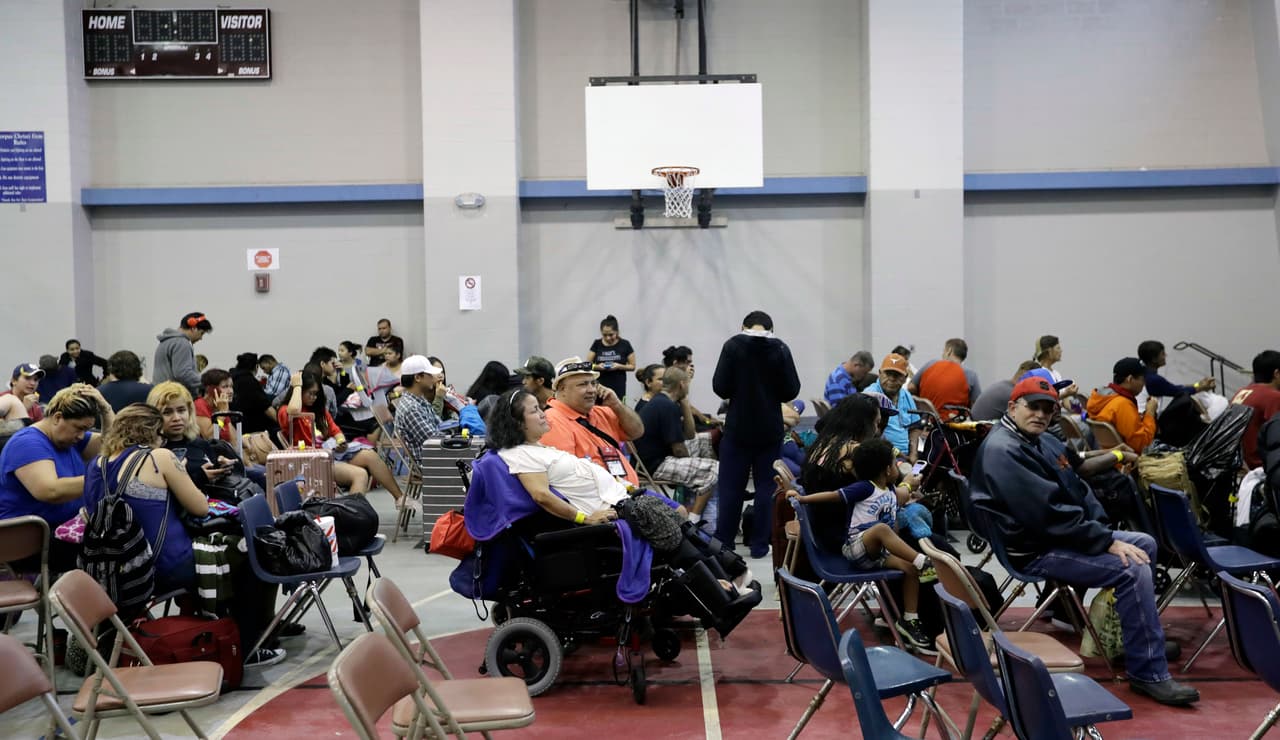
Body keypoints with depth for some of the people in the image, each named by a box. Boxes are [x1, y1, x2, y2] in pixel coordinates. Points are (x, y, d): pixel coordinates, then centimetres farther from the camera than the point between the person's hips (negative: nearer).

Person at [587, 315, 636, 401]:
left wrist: (619, 366, -14)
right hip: (599, 387, 2)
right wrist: (597, 366, -13)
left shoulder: (624, 345, 0)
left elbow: (632, 366, 4)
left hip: (618, 388, -1)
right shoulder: (596, 344, 6)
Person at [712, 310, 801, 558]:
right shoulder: (780, 349, -5)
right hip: (770, 430, 1)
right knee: (765, 487, 9)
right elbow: (791, 391, -5)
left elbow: (720, 387, -9)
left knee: (731, 487, 6)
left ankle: (723, 543, 8)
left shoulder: (733, 345, -8)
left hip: (738, 428, -1)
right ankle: (759, 544, 9)